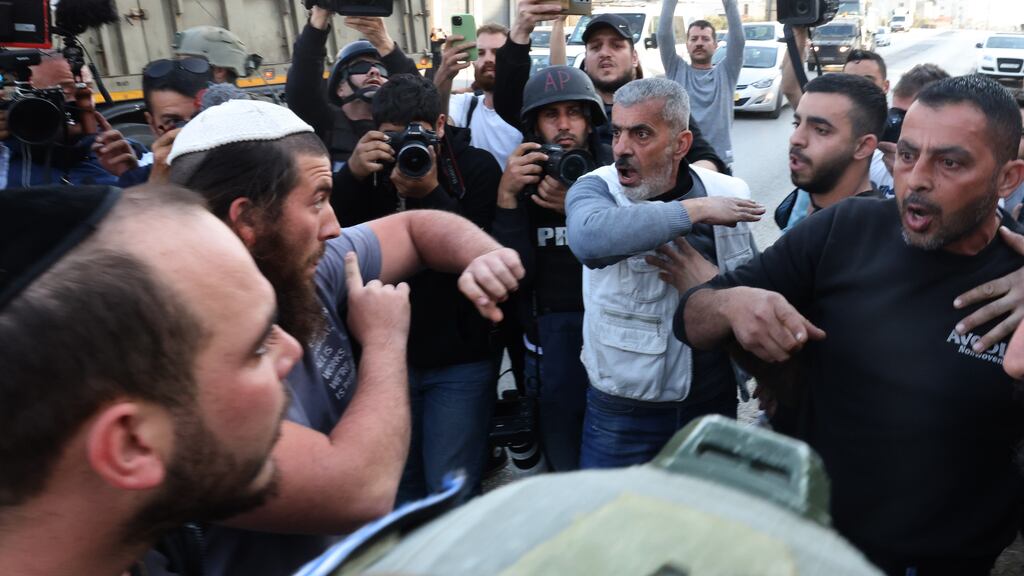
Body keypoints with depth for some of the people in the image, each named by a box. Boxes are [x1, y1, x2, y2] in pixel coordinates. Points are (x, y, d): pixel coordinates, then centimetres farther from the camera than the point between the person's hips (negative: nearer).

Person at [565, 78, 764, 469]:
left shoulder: (729, 193, -2)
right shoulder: (594, 189, -12)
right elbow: (589, 237, -37)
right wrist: (693, 210, -29)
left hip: (715, 402, 3)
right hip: (622, 411, -3)